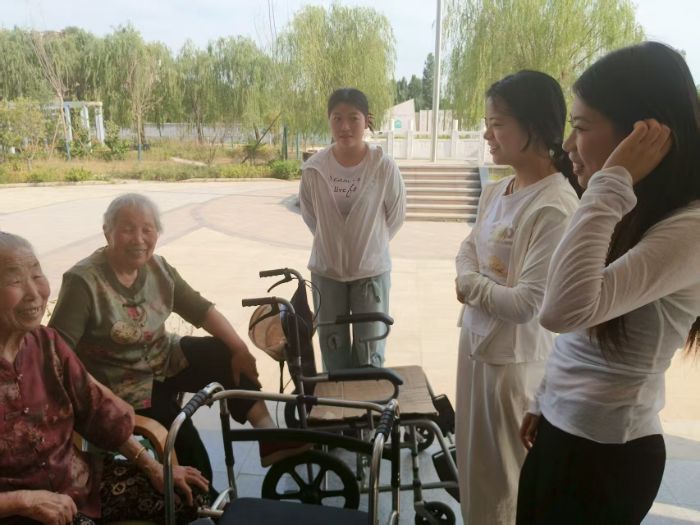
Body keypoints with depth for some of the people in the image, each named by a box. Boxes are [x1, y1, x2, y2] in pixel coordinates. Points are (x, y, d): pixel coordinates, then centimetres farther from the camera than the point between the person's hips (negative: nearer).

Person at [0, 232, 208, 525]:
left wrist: (155, 468, 2)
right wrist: (24, 500, -21)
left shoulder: (46, 343, -2)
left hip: (80, 479, 6)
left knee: (194, 496, 3)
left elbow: (99, 411, 3)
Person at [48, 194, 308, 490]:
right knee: (186, 446, -16)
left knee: (225, 354, -13)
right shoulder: (83, 282, -22)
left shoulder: (158, 269, -4)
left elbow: (201, 309, -5)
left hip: (163, 361, 6)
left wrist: (240, 349, -16)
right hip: (122, 384, -6)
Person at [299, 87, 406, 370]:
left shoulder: (385, 167, -17)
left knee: (370, 357, 9)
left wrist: (370, 244, 8)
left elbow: (396, 215, 0)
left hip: (372, 270, -1)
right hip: (326, 272, 2)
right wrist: (332, 243, 9)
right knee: (333, 354, 16)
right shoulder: (314, 168, -12)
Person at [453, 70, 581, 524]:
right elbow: (468, 250, 11)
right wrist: (470, 279, -11)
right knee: (474, 460, 28)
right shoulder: (495, 192, 3)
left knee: (503, 474, 15)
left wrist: (469, 286, -10)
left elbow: (527, 303, -25)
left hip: (515, 358, -8)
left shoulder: (555, 206, -24)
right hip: (477, 339, 8)